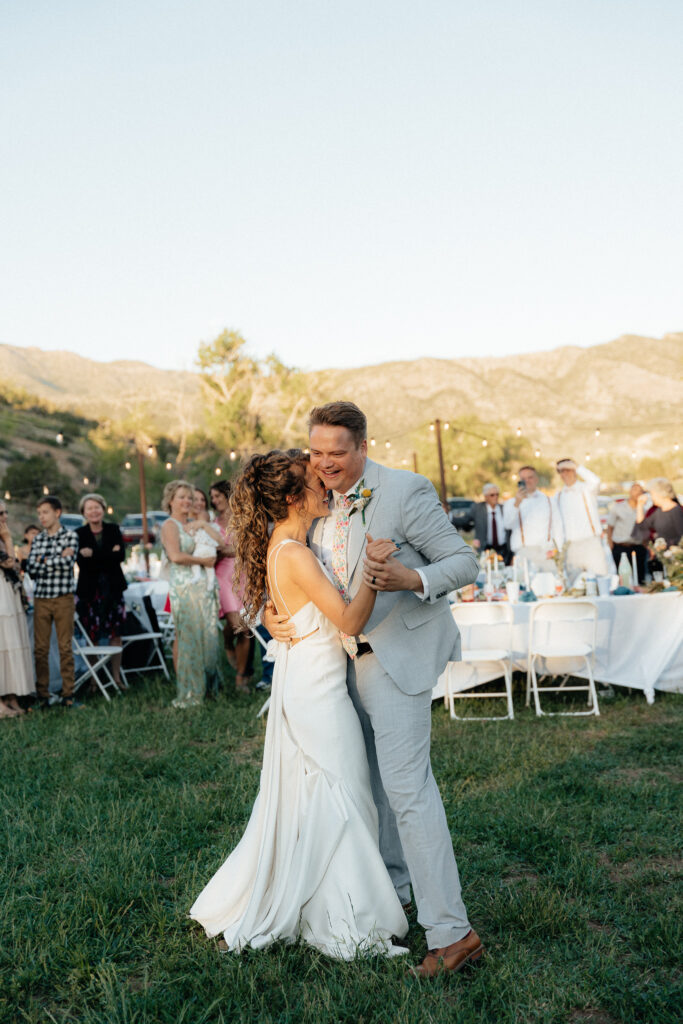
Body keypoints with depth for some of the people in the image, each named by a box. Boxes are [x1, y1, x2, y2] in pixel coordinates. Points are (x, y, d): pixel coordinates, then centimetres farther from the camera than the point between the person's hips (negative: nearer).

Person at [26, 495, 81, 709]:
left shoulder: (70, 536, -1)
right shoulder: (37, 540, 10)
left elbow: (68, 563, -16)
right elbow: (31, 569, 1)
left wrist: (43, 561, -6)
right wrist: (57, 560, -10)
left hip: (63, 598, -3)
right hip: (41, 599, 4)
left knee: (65, 648, 1)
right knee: (40, 649, 5)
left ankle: (68, 695, 7)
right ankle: (42, 696, 12)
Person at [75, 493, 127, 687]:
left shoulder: (113, 529, 7)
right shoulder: (79, 534, 1)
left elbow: (121, 555, -7)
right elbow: (82, 562, -12)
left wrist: (94, 554, -16)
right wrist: (109, 554, -16)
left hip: (113, 588, 2)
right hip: (89, 590, -2)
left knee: (116, 634, 1)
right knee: (92, 636, -2)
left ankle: (116, 676, 8)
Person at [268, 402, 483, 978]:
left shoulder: (405, 491, -15)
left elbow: (465, 562, -13)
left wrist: (413, 579, -32)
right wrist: (273, 613, -1)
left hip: (399, 655, -8)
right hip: (351, 656, 8)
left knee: (407, 784, -12)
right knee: (371, 778, 19)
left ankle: (451, 931, -5)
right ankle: (392, 886, 38)